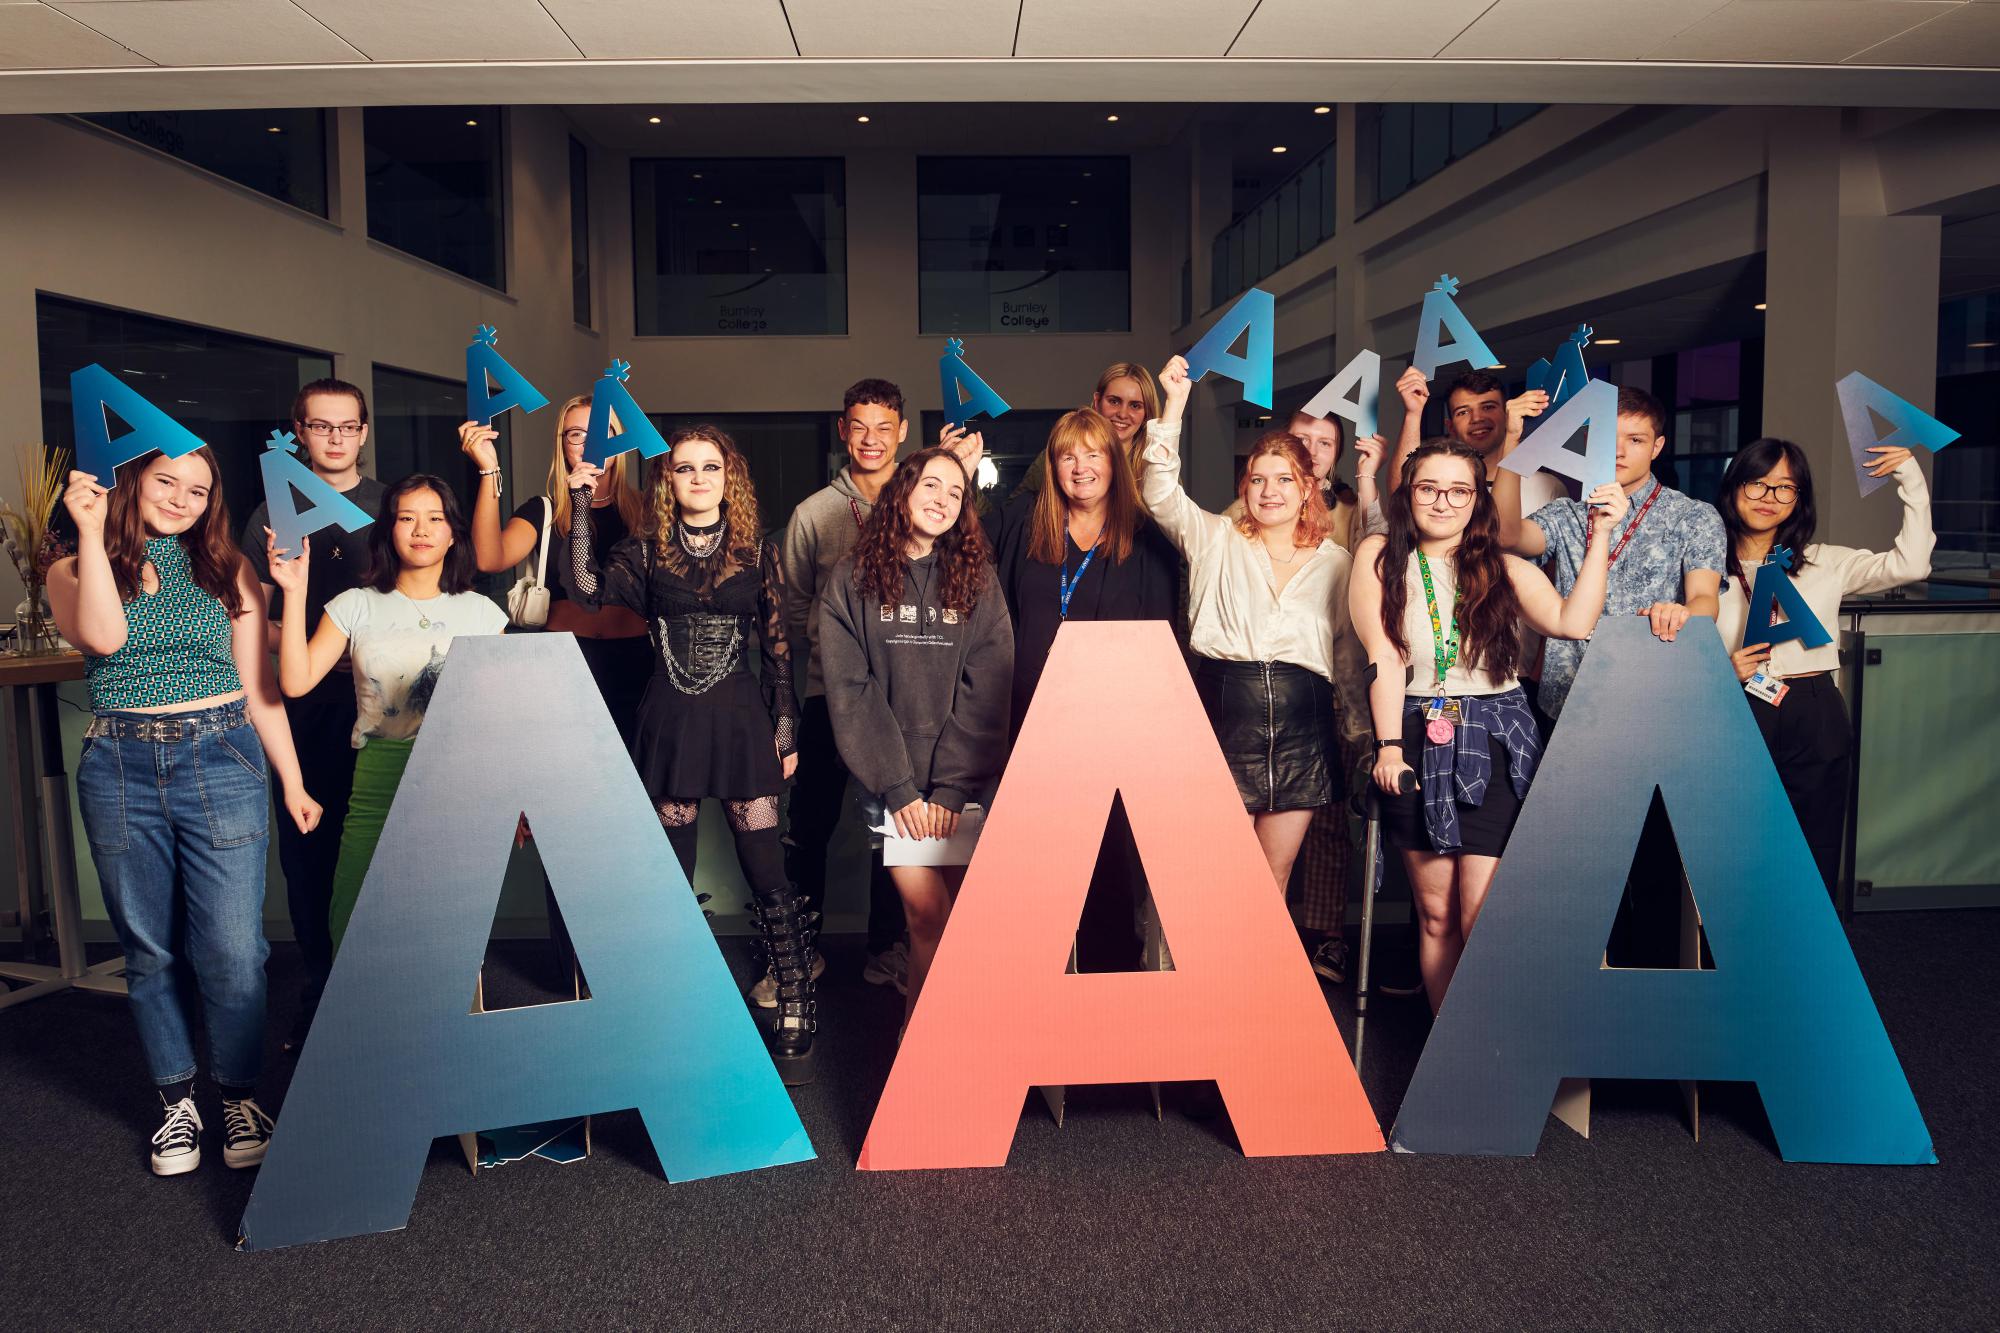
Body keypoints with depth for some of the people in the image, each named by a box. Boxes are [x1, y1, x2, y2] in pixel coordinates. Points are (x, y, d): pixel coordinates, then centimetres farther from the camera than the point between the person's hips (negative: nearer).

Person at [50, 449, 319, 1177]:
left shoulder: (227, 571, 10)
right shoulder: (75, 570, 9)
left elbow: (260, 685, 9)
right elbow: (103, 636, -14)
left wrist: (292, 780, 6)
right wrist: (91, 531, -12)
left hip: (222, 762, 0)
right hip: (120, 772, 1)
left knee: (232, 951, -3)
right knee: (150, 953, 9)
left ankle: (240, 1096, 15)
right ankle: (176, 1099, 25)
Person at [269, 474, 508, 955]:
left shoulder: (480, 612, 10)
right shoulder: (356, 607, 9)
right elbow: (296, 682, -3)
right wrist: (294, 594, -7)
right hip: (379, 782, 0)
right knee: (355, 928, -5)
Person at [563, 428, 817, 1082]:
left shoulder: (758, 553, 5)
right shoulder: (646, 552, 7)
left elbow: (778, 647, 7)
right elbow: (586, 587, -11)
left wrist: (785, 729, 5)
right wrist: (581, 505, -14)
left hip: (741, 721, -1)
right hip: (670, 725, 2)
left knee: (766, 870, -4)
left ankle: (795, 1012, 6)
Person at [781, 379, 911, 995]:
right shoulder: (812, 514, 5)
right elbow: (795, 610, 12)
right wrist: (829, 653, 4)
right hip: (830, 691, 0)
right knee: (810, 825, 3)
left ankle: (887, 950, 22)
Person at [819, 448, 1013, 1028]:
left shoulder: (977, 580, 7)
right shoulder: (851, 581, 4)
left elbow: (984, 692, -1)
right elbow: (851, 692, -2)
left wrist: (951, 788, -10)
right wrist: (898, 788, -8)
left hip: (967, 782, 1)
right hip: (891, 781, -1)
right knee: (928, 915, -9)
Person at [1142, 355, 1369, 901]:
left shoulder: (1334, 560, 11)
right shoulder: (1215, 540, 6)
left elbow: (1349, 649, 16)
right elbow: (1160, 491, -8)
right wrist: (1175, 404, -15)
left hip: (1301, 719, 2)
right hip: (1223, 711, -2)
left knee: (1275, 875, 8)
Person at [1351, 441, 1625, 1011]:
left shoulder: (1506, 569, 6)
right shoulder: (1380, 557, 4)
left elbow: (1573, 621, -11)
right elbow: (1384, 656, -4)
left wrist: (1599, 534, -13)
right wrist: (1389, 745, -11)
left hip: (1496, 742, 0)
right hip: (1418, 738, 1)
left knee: (1483, 921, -7)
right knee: (1436, 914, 9)